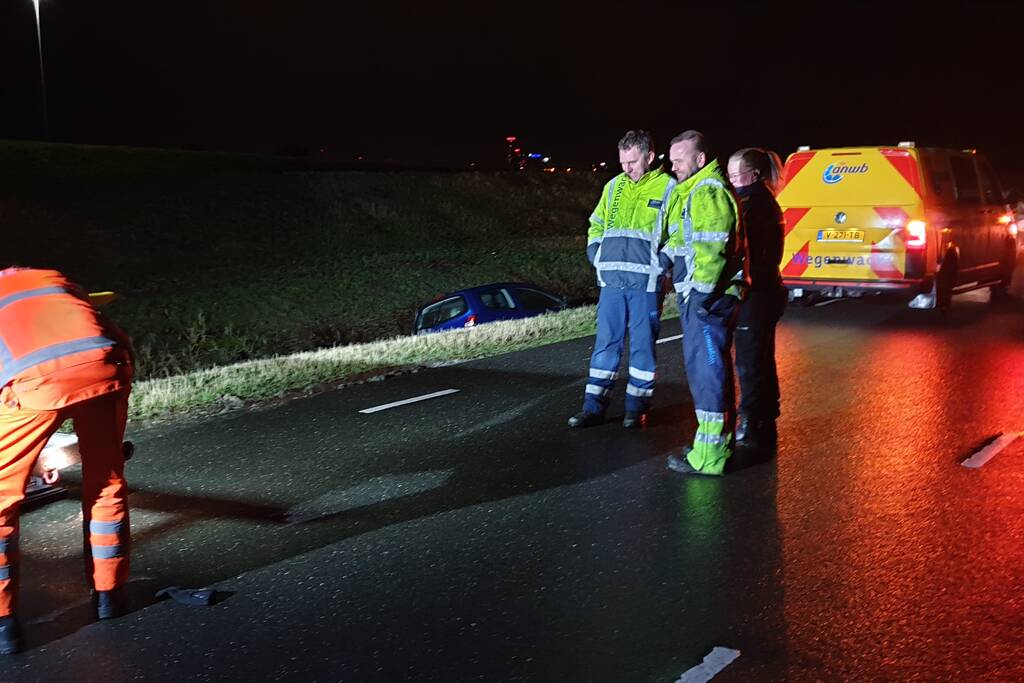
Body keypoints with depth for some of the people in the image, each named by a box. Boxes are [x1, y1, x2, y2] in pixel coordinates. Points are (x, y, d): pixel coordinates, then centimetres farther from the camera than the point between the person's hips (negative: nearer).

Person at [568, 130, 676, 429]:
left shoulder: (667, 188, -1)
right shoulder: (614, 186, 12)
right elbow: (596, 225, 23)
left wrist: (662, 263, -11)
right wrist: (596, 255, 8)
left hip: (645, 281, -4)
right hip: (611, 280, 4)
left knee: (642, 345, 3)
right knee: (606, 343, 6)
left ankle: (637, 408, 13)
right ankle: (594, 407, 11)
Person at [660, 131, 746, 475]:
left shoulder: (709, 192, -15)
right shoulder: (694, 192, 19)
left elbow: (712, 248, -23)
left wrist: (702, 293, -24)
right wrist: (664, 257, 16)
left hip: (706, 298, -11)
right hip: (697, 296, 11)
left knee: (706, 370, -8)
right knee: (710, 367, 18)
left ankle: (708, 456, -5)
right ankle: (719, 442, 30)